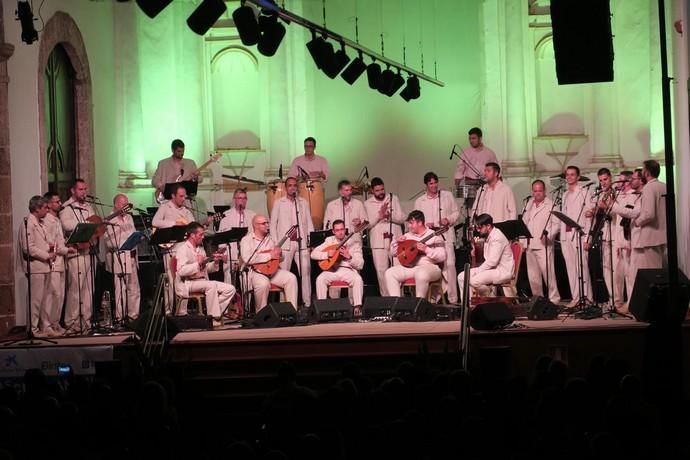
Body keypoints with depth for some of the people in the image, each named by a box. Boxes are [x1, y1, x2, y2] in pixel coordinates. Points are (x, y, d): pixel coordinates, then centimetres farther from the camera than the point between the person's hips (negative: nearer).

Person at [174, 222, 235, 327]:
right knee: (211, 285, -35)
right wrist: (197, 263, -26)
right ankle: (214, 319, -28)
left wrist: (215, 262, 5)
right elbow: (181, 271, -22)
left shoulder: (200, 248, 17)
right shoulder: (183, 249, -9)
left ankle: (215, 313, -8)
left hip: (202, 281, 8)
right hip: (187, 284, -8)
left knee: (230, 289, -8)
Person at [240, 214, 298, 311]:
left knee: (291, 278, -15)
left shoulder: (269, 239, 18)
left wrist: (279, 254, -3)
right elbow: (247, 259, -19)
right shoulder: (247, 240, -2)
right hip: (254, 271, -6)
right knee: (263, 283, -36)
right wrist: (269, 256, -17)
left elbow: (280, 258, 24)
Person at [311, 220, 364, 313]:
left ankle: (357, 307, -30)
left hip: (348, 270, -1)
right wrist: (327, 254, -10)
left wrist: (349, 257, -17)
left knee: (358, 279, -33)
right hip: (331, 270, 1)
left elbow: (360, 265, 0)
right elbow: (313, 254, 6)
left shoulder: (354, 243, 5)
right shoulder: (329, 241, 12)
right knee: (320, 279, -29)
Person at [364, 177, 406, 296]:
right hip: (378, 242, 0)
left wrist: (389, 216, -14)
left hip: (395, 240, 0)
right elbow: (367, 224, -1)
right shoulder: (367, 204, 5)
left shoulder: (394, 199, 7)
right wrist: (379, 215, -14)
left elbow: (402, 218, 3)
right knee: (381, 271, -2)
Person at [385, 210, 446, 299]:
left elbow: (442, 257, -11)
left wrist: (426, 250, -22)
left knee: (421, 274, -40)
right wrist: (397, 242, 0)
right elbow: (394, 253, 19)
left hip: (429, 266, -6)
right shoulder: (408, 236, 16)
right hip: (410, 266, 6)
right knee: (389, 273, -15)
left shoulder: (434, 236, -2)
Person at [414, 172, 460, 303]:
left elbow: (456, 213, 14)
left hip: (446, 236, -1)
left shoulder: (447, 196, 11)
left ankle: (452, 298, -9)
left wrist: (449, 219, -5)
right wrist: (425, 224, -10)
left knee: (449, 265, -12)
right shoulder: (420, 201, 12)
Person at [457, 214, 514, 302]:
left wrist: (477, 271, -15)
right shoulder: (488, 237, 14)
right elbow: (489, 261, 13)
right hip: (491, 268, 10)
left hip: (503, 271, -10)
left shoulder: (497, 237, -18)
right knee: (461, 277, 0)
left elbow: (492, 262, -22)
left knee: (474, 280, -30)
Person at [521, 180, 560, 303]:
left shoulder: (550, 205, 1)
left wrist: (548, 235, -18)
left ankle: (553, 299, -8)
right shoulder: (529, 205, 19)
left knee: (548, 273, -12)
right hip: (530, 246, 6)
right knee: (533, 276, 8)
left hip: (543, 246, -6)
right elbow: (524, 222, 21)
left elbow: (556, 223, -4)